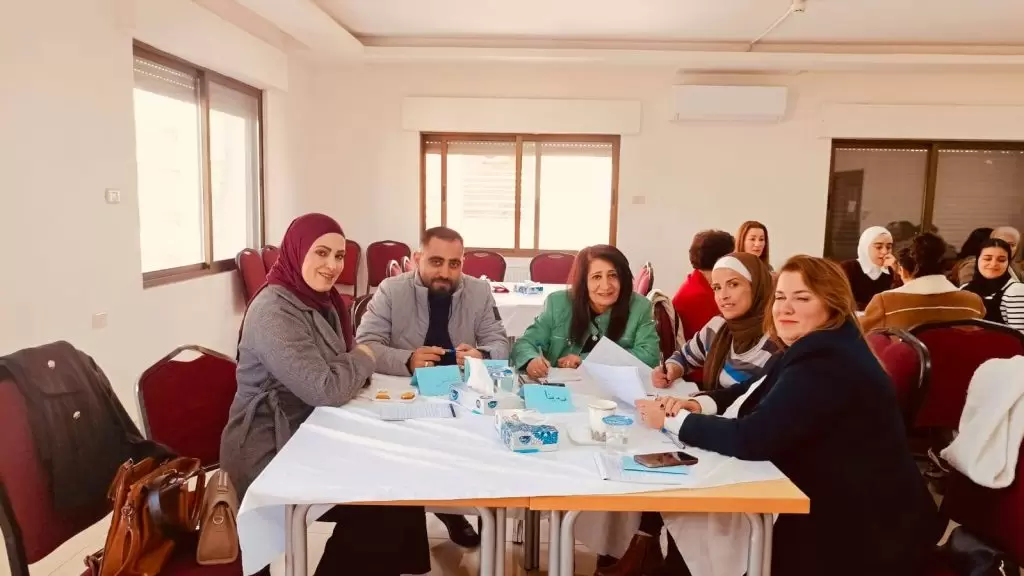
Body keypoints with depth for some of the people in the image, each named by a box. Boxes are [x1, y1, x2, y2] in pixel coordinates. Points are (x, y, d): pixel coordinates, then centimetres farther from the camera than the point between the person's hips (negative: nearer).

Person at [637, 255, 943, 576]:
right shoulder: (811, 349, 8)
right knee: (683, 509, 2)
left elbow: (752, 440, -31)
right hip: (828, 505, 9)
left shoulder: (829, 363, -25)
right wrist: (700, 404, -6)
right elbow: (754, 389, 15)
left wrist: (671, 420, -19)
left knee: (696, 528, -8)